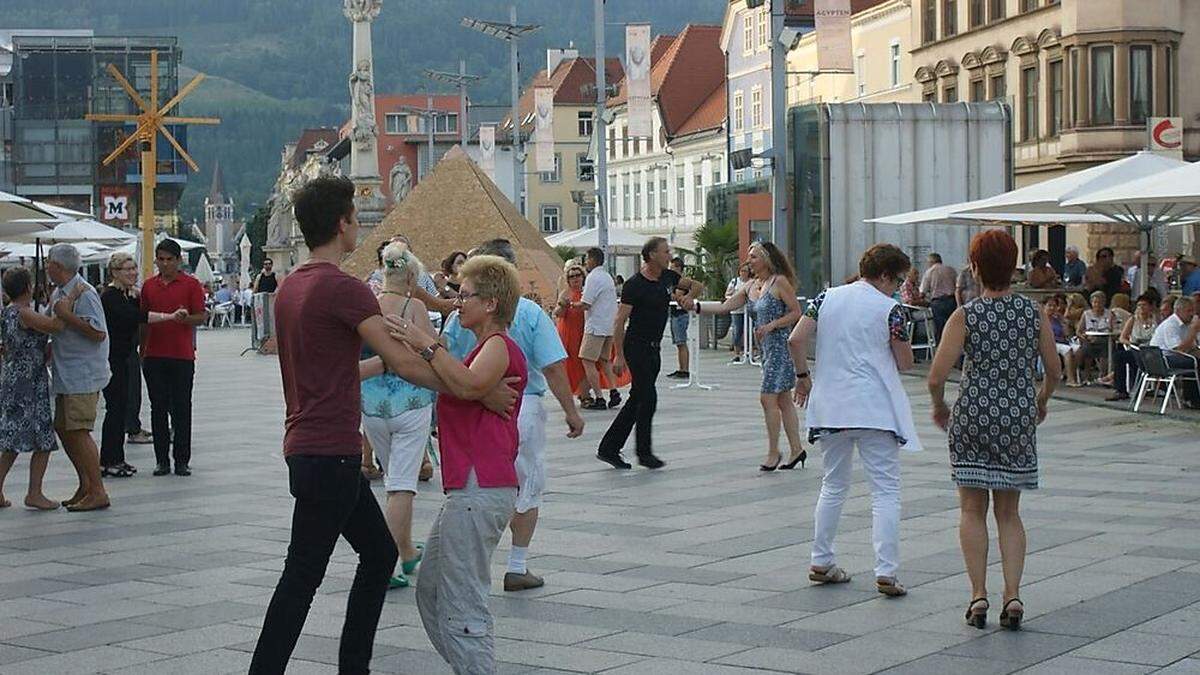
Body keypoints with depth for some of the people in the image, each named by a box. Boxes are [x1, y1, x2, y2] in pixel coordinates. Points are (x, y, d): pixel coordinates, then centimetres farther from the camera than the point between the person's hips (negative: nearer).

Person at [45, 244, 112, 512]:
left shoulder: (84, 293, -15)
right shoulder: (58, 294, 15)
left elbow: (98, 333, -23)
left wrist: (67, 315, -23)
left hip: (83, 375, -10)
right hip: (65, 376, 10)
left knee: (78, 431, -10)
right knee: (62, 429, 12)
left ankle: (97, 492, -5)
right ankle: (85, 485, 22)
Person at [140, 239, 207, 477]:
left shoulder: (191, 284, 0)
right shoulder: (149, 286, 11)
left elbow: (201, 316, -2)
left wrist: (184, 318, -23)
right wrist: (142, 350, 11)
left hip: (182, 355, -3)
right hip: (154, 356, 3)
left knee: (181, 409, 0)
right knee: (158, 408, 5)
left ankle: (182, 460, 6)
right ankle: (162, 460, 11)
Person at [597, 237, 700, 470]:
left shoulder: (667, 277, 7)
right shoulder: (635, 284, -15)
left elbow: (696, 285, 21)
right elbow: (620, 321, -16)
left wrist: (689, 295, -3)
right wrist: (619, 356, -20)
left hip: (653, 348, 8)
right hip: (636, 346, -8)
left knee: (637, 399, 8)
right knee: (648, 397, -9)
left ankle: (609, 448, 13)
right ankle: (644, 452, 3)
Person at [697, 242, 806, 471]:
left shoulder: (780, 282, -10)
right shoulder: (751, 287, 13)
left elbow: (796, 312, -10)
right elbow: (725, 307, 12)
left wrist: (771, 325, -18)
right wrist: (696, 306, 5)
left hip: (781, 346, -8)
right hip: (768, 348, 8)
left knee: (768, 397, -9)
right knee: (783, 400, 10)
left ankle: (773, 453, -1)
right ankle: (796, 450, 15)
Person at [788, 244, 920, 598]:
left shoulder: (827, 298, 5)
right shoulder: (890, 309, -7)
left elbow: (796, 340, -2)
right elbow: (905, 363, -3)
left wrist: (803, 376, 10)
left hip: (831, 408, 5)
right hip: (875, 409, -5)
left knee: (833, 485, 19)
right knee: (885, 490, -2)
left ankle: (821, 562, 22)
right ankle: (886, 572, -9)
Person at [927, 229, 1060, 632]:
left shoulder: (965, 317, -9)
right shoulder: (1034, 314, -1)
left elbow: (936, 376, -13)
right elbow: (1054, 371, 7)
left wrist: (939, 406, 7)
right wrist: (1041, 402, 26)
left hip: (973, 415, -2)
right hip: (1019, 417, 2)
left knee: (972, 511, 8)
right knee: (1009, 512, 12)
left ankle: (979, 595, 3)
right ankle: (1013, 595, 1)